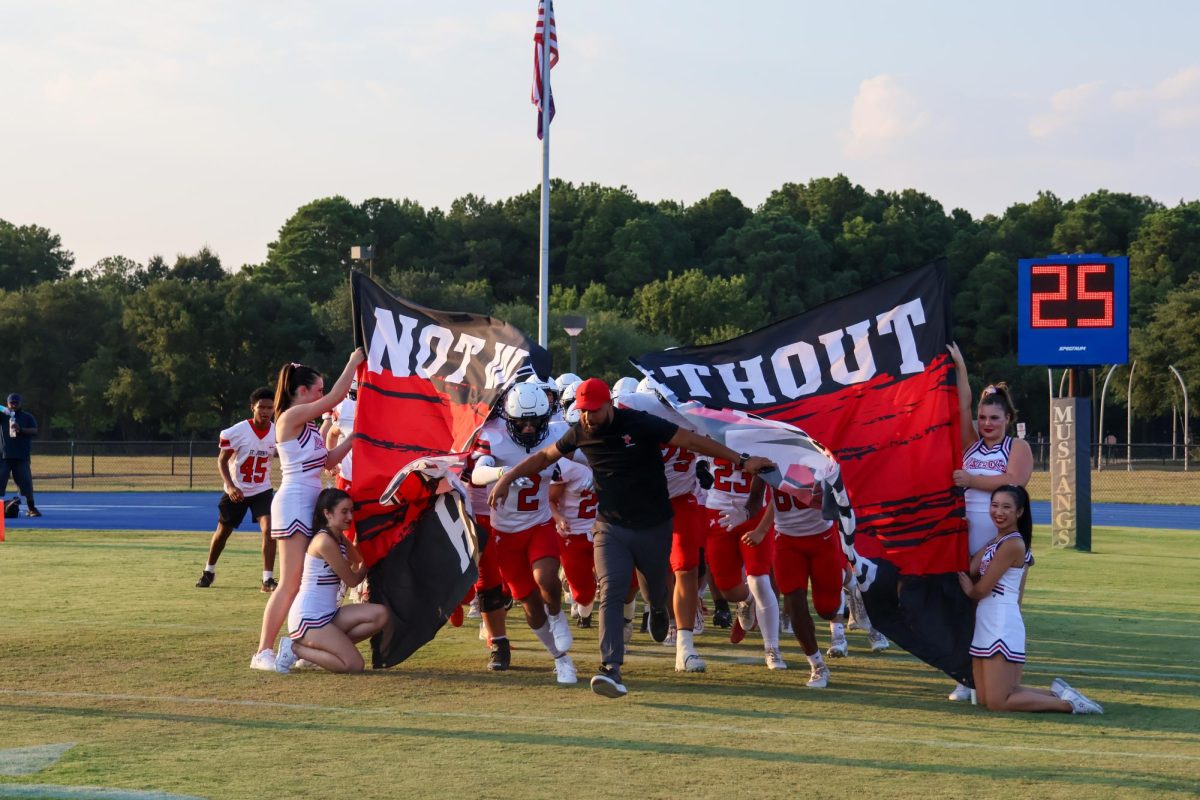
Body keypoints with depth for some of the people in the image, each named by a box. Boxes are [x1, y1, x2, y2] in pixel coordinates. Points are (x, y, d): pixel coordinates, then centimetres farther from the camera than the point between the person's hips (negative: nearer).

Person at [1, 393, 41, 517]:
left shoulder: (27, 417, 8)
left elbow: (35, 431, -2)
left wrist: (21, 429, -18)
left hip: (21, 456, 0)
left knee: (26, 481, 1)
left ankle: (31, 508, 8)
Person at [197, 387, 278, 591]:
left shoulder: (277, 433, -10)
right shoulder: (237, 432, -19)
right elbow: (222, 461, -12)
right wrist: (230, 486, -25)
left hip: (262, 490, 1)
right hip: (236, 490, -1)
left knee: (269, 529, -19)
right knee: (222, 532, 14)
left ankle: (268, 580, -14)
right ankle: (208, 572, 37)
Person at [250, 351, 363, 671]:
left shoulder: (307, 425, 18)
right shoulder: (291, 416, -10)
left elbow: (328, 460, 20)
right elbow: (336, 397, -14)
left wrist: (354, 437, 13)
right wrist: (354, 362, -5)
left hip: (309, 505, 10)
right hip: (293, 503, -10)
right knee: (290, 584, -11)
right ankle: (263, 653, -10)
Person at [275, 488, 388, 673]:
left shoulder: (340, 538, 12)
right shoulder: (324, 541, -17)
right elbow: (352, 580, -6)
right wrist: (367, 566, 10)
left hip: (328, 615, 9)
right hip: (308, 619, -9)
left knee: (380, 615, -7)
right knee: (355, 665, -15)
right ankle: (296, 649, -2)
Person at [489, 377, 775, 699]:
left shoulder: (641, 425, -18)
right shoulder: (580, 434, -4)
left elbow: (693, 441, -15)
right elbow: (544, 456, 14)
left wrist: (741, 460, -15)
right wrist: (507, 478, 10)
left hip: (654, 527, -2)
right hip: (611, 528, 2)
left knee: (655, 594, 15)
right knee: (611, 594, -15)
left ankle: (658, 610, 55)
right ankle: (611, 669, -23)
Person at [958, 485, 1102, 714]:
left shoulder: (1012, 545, -14)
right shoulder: (996, 541, 14)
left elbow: (981, 590, -12)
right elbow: (971, 571, 2)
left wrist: (969, 589, 8)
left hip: (1003, 625, -9)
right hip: (986, 624, 9)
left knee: (997, 702, -7)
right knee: (984, 698, 9)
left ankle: (1067, 703, 1)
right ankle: (1055, 693, 17)